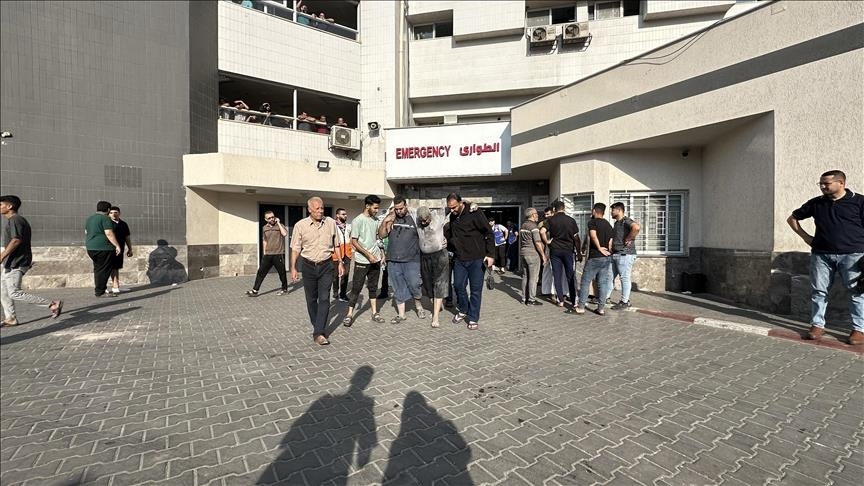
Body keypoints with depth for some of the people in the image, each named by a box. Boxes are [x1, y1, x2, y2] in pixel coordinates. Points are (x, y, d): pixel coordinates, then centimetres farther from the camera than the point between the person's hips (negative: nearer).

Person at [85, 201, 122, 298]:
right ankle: (100, 292, -2)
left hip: (91, 248, 9)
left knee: (98, 269, 15)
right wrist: (117, 245, -17)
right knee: (104, 270, -4)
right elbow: (109, 234, -19)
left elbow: (86, 233, 23)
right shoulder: (105, 218, -12)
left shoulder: (90, 218, 16)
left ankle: (99, 290, 20)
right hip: (103, 248, -9)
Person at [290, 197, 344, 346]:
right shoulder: (300, 225, -4)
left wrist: (340, 263, 9)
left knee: (324, 299, -8)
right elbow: (295, 249, 0)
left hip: (326, 266, 0)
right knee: (311, 299, 10)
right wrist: (293, 268, -5)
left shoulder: (331, 223, 1)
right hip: (309, 266, 0)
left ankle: (319, 333, -5)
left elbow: (336, 245, 10)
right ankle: (317, 327, 29)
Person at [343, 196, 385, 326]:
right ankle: (349, 315, 9)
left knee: (373, 287, 13)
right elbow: (354, 241, -13)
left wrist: (382, 253, 10)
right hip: (362, 261, -6)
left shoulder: (375, 220, 9)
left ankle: (375, 313, 21)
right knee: (356, 288, -1)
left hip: (375, 260, 6)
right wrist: (368, 254, -17)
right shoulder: (357, 221, -10)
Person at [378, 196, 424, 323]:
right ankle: (401, 314, 22)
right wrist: (384, 222, -10)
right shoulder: (391, 219, 6)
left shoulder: (415, 218, -2)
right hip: (393, 261, 3)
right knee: (398, 288, 10)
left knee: (413, 285, -6)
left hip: (411, 260, -3)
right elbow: (381, 235, 5)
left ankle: (418, 305, 24)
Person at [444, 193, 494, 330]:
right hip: (459, 258, 6)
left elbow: (489, 233, -12)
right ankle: (463, 310, 35)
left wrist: (490, 254, -16)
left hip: (477, 259, -5)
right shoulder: (452, 216, 6)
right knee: (458, 286, 11)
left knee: (476, 289, 3)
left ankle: (473, 318, 17)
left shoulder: (475, 213, -14)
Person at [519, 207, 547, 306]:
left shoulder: (523, 226, 13)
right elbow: (538, 243, -17)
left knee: (525, 276, 13)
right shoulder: (533, 226, -13)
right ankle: (531, 300, 2)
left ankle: (524, 298, 18)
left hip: (523, 253, 8)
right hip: (533, 254, -8)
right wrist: (543, 255, -11)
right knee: (533, 277, -2)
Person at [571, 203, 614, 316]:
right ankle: (601, 308, 12)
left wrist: (599, 248, -14)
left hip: (594, 257, -6)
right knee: (602, 283, 9)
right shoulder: (609, 225, 14)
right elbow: (610, 243, 12)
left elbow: (593, 235, -24)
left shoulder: (592, 222, -7)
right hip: (607, 257, 6)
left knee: (585, 282, 1)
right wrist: (606, 250, 16)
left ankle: (580, 307, 4)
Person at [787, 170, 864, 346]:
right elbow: (792, 218, 20)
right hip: (821, 255, 3)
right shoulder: (816, 203, 9)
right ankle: (817, 325, 13)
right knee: (818, 291, 4)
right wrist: (805, 236, 10)